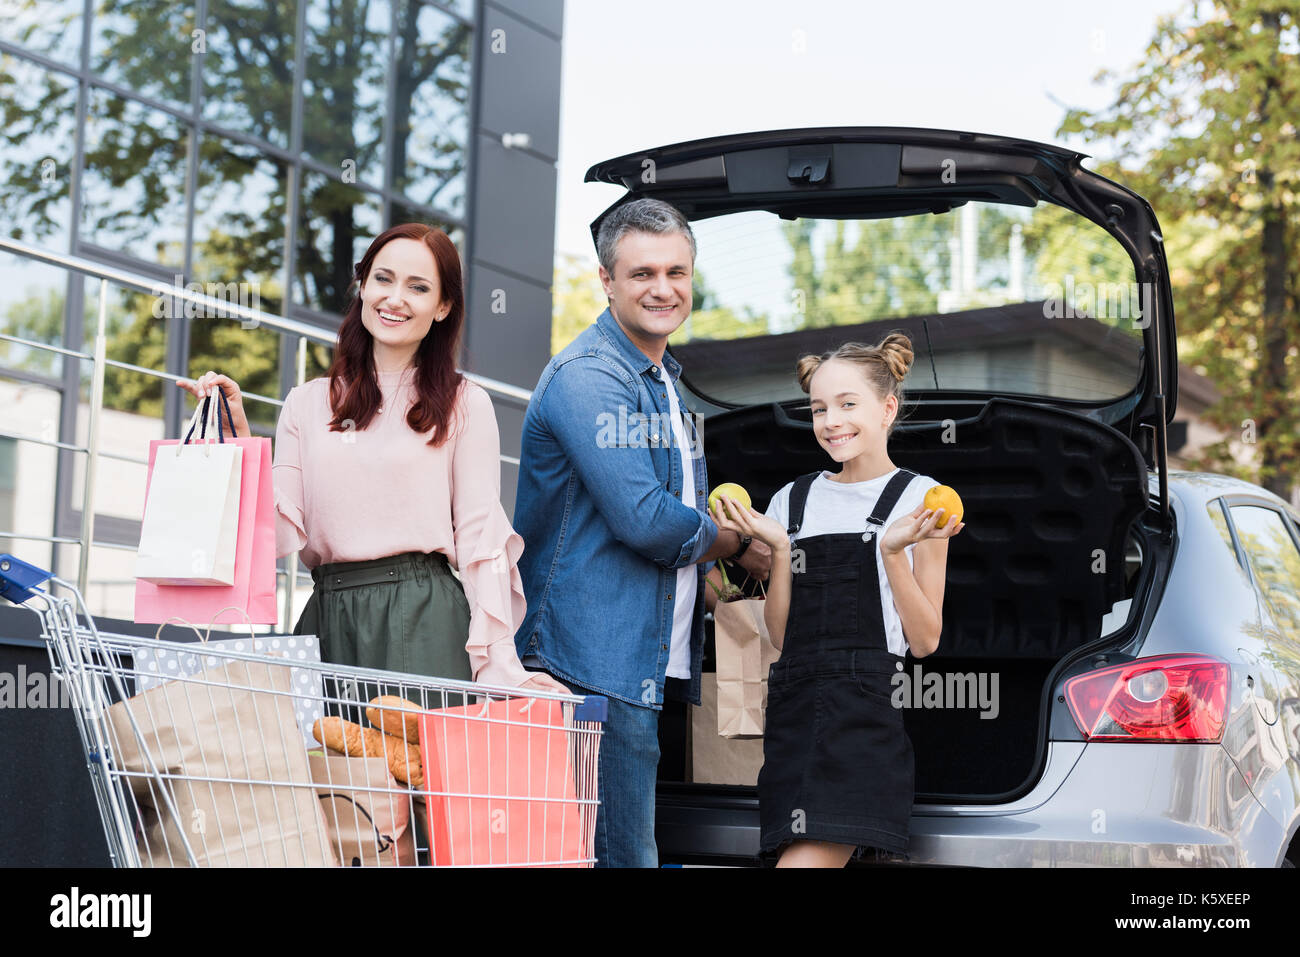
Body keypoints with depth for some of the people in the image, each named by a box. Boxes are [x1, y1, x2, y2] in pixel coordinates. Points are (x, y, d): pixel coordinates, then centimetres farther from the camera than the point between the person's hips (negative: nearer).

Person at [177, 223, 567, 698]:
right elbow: (281, 532, 6)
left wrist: (500, 663, -6)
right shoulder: (306, 404, 14)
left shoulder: (464, 405, 7)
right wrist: (238, 434, 0)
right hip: (326, 621, 3)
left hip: (422, 625, -2)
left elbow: (481, 540, 2)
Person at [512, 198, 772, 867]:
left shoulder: (665, 380, 20)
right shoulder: (588, 376, -13)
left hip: (651, 661, 10)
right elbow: (644, 519, -20)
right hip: (597, 661, -10)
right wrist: (740, 546, -4)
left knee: (625, 846, 13)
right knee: (623, 854, -8)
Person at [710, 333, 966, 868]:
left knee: (805, 861, -18)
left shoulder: (917, 498, 5)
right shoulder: (792, 501, 16)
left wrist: (893, 552, -9)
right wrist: (779, 548, 2)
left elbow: (925, 640, 2)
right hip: (794, 708, 5)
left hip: (870, 708, -5)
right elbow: (781, 634, 14)